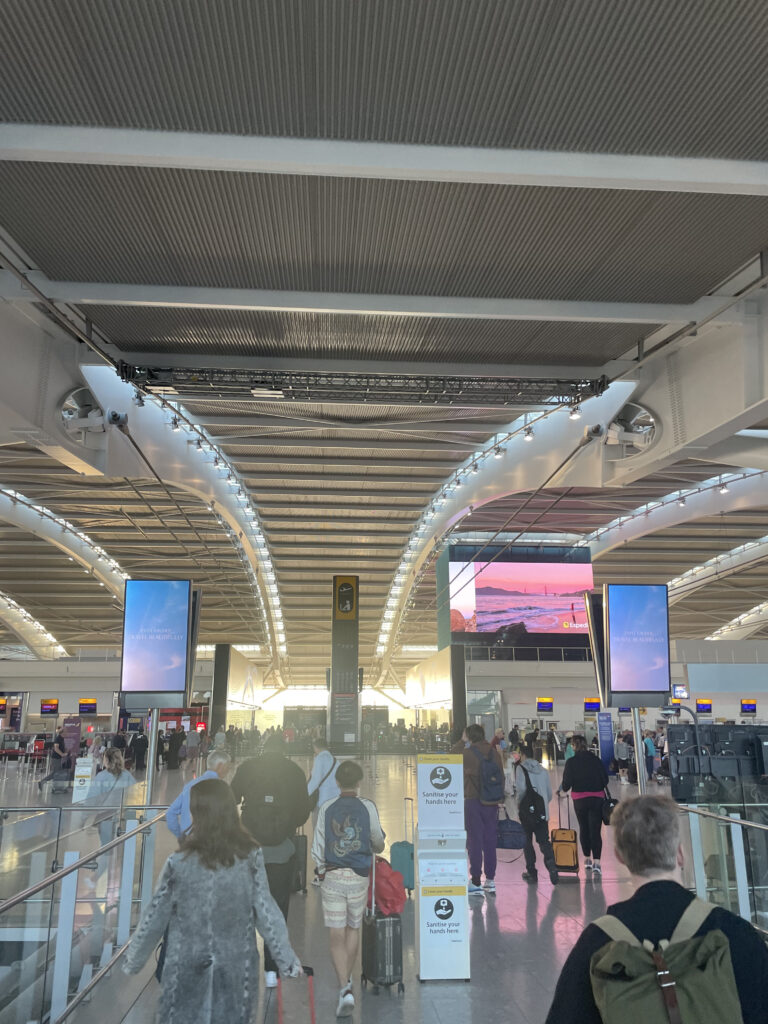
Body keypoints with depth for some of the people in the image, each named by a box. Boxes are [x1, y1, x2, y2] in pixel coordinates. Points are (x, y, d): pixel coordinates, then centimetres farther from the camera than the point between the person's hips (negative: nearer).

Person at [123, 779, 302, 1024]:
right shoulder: (251, 857, -11)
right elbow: (267, 913, -9)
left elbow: (155, 917, -5)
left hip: (188, 967, -1)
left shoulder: (179, 862, -14)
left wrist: (133, 960, 10)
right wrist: (288, 960, 1)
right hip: (236, 966, 1)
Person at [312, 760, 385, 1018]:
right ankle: (347, 980, 33)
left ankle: (345, 989, -7)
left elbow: (317, 847, -2)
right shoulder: (368, 807, -5)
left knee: (337, 934, 4)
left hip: (331, 877, -1)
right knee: (353, 928, 20)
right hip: (359, 877, 1)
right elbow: (378, 843, 5)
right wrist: (378, 847, 28)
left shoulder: (327, 808, -4)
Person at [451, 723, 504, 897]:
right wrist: (499, 798, 17)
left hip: (473, 802, -4)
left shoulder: (467, 753, -11)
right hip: (492, 803, 5)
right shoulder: (495, 753, 4)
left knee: (474, 841, 2)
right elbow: (501, 777, 8)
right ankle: (490, 880, 19)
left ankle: (476, 882, 5)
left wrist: (460, 743, 16)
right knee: (490, 841, 12)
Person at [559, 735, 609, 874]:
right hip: (597, 798, 1)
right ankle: (596, 862, -10)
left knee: (583, 828, 16)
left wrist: (562, 789, 14)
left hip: (580, 799, -1)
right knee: (596, 830, 1)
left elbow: (567, 782, -8)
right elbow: (605, 780, 4)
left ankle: (587, 859, 25)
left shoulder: (571, 762, -7)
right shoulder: (596, 760, 0)